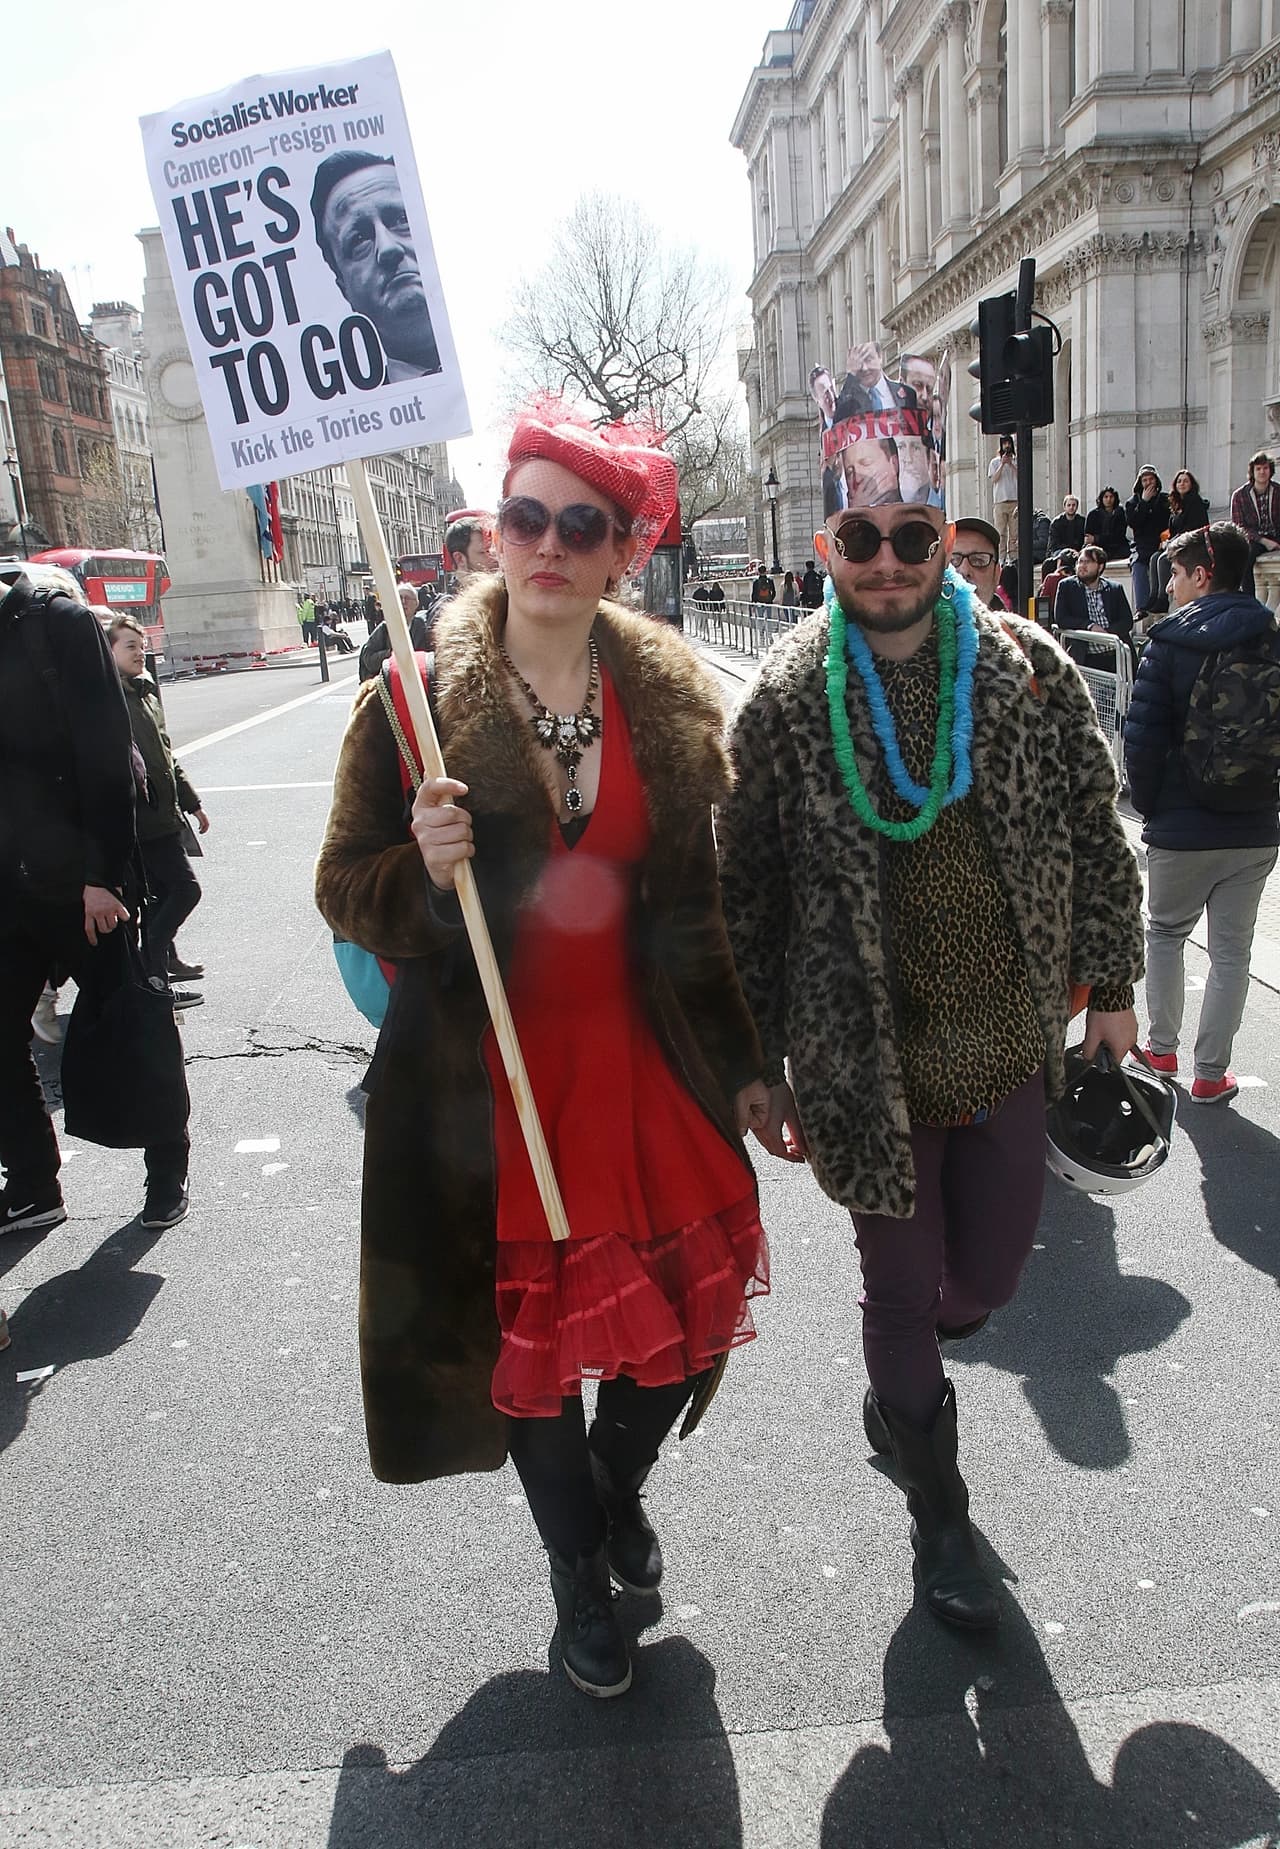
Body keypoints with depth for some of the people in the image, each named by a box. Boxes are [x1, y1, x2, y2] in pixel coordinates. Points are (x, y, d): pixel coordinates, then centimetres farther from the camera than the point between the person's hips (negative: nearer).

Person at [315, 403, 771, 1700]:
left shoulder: (672, 698, 1)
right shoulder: (415, 702, -7)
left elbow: (705, 903, 8)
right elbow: (345, 892, -3)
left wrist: (742, 1060, 10)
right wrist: (423, 870, -25)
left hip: (646, 1067, 3)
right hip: (485, 1085, -2)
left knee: (694, 1304, 11)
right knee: (529, 1327, 11)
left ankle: (620, 1488, 47)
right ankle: (579, 1573, 41)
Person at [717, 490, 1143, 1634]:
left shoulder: (1030, 668, -1)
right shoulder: (785, 704, -6)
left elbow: (1095, 830, 8)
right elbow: (748, 893, -2)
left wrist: (1112, 983, 8)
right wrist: (759, 1067, -1)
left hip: (1010, 1044, 2)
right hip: (871, 1058, -2)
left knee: (987, 1279, 13)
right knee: (904, 1291, 11)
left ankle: (898, 1386, 50)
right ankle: (941, 1521, 36)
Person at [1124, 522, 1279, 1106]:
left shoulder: (1170, 642, -8)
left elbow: (1142, 736, -11)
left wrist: (1148, 805, 2)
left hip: (1182, 825, -2)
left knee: (1165, 932, 18)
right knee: (1232, 950, 8)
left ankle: (1162, 1051, 25)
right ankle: (1210, 1074, 12)